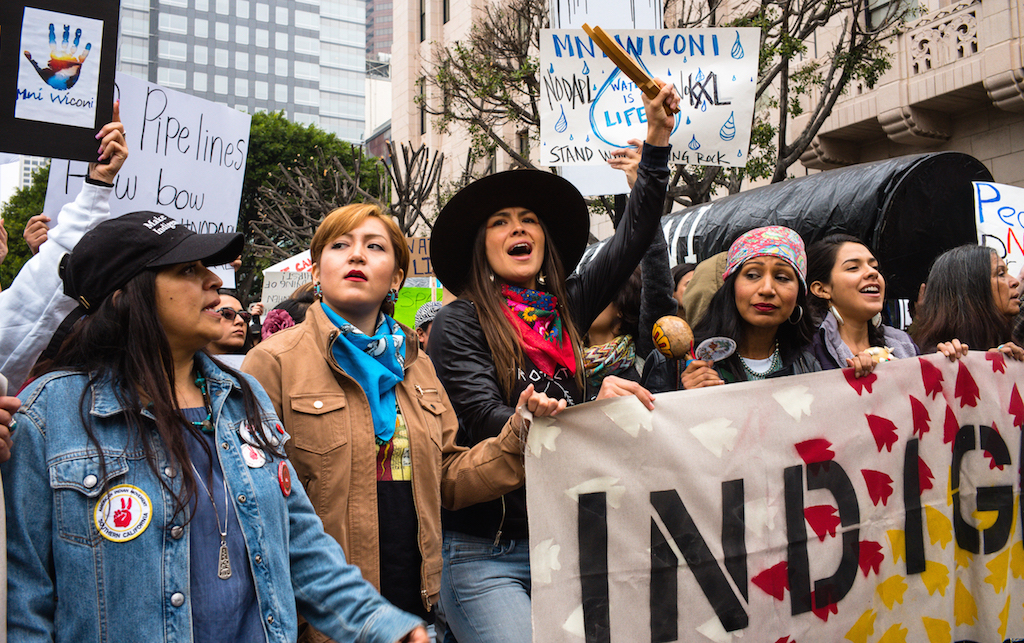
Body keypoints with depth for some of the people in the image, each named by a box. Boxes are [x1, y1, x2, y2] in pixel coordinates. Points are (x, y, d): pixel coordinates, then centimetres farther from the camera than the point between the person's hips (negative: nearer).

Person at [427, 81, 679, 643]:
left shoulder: (565, 308, 9)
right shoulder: (459, 324, -4)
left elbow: (634, 235, 10)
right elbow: (492, 427, -14)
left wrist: (659, 136, 5)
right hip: (483, 551, -4)